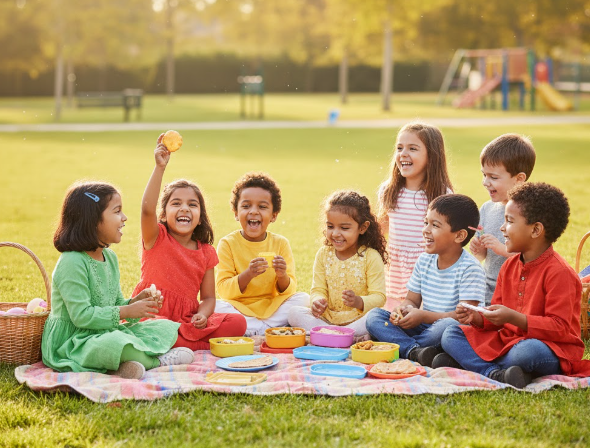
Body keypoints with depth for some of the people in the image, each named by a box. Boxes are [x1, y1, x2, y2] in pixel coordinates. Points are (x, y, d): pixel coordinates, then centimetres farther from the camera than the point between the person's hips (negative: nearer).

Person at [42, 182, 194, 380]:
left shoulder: (110, 257, 11)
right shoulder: (71, 263, -19)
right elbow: (81, 315, -24)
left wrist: (135, 302, -3)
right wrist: (127, 311, -20)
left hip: (106, 334, 9)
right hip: (73, 344, -9)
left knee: (167, 329, 3)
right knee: (116, 342, -40)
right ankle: (158, 360, -11)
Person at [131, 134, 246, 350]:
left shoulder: (206, 252, 9)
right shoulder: (157, 239, -2)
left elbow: (208, 297, 11)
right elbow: (147, 208, -24)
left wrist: (202, 315, -13)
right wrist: (160, 167, -30)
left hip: (188, 320, 5)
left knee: (238, 323, -16)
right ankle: (205, 346, -24)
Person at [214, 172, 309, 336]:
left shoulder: (281, 244, 1)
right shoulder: (227, 244, -6)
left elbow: (288, 291, -1)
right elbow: (224, 291, -12)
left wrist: (282, 276, -24)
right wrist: (247, 275, -30)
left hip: (272, 307, 3)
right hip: (239, 308, -2)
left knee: (303, 298, -18)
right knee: (216, 307, -30)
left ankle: (255, 330, -22)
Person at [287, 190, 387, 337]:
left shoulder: (371, 257, -5)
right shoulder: (323, 255, 7)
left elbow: (379, 297, -10)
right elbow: (318, 289, 6)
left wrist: (358, 302, -31)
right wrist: (317, 301, -20)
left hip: (358, 319, -4)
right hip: (327, 318, 4)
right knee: (294, 313, -18)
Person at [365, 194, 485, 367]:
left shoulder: (469, 268, -12)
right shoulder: (425, 260, 10)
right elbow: (412, 300, 15)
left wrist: (423, 316, -23)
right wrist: (402, 310, -11)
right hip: (424, 326, 7)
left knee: (448, 325, -42)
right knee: (374, 316, -10)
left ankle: (400, 345, -20)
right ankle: (414, 350, -35)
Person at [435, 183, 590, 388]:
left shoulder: (559, 272, -14)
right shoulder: (509, 266, 10)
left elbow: (560, 328, -19)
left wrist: (515, 318, -27)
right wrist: (477, 318, -6)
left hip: (552, 348, -8)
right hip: (506, 340, 8)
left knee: (526, 352, -43)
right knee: (450, 335, -3)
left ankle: (468, 362, -19)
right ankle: (497, 374, -26)